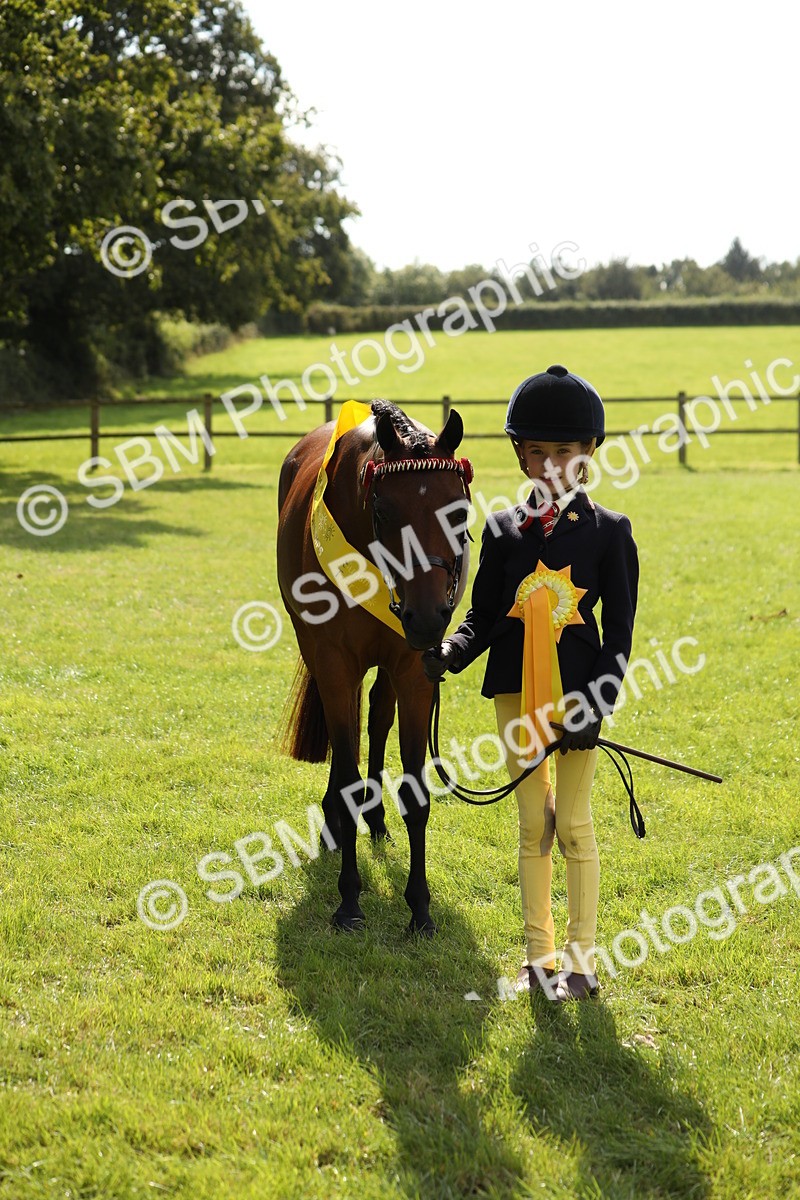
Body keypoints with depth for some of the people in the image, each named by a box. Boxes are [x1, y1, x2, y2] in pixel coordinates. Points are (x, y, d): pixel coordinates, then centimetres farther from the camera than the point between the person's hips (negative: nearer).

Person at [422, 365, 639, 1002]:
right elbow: (484, 615, 7)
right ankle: (540, 957, 20)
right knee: (533, 824, 10)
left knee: (574, 825, 1)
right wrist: (452, 652, -13)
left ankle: (582, 962, 12)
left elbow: (619, 631, -5)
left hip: (577, 689, -3)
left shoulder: (609, 531, -3)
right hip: (516, 690, 3)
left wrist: (596, 705, -15)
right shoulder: (503, 530, 6)